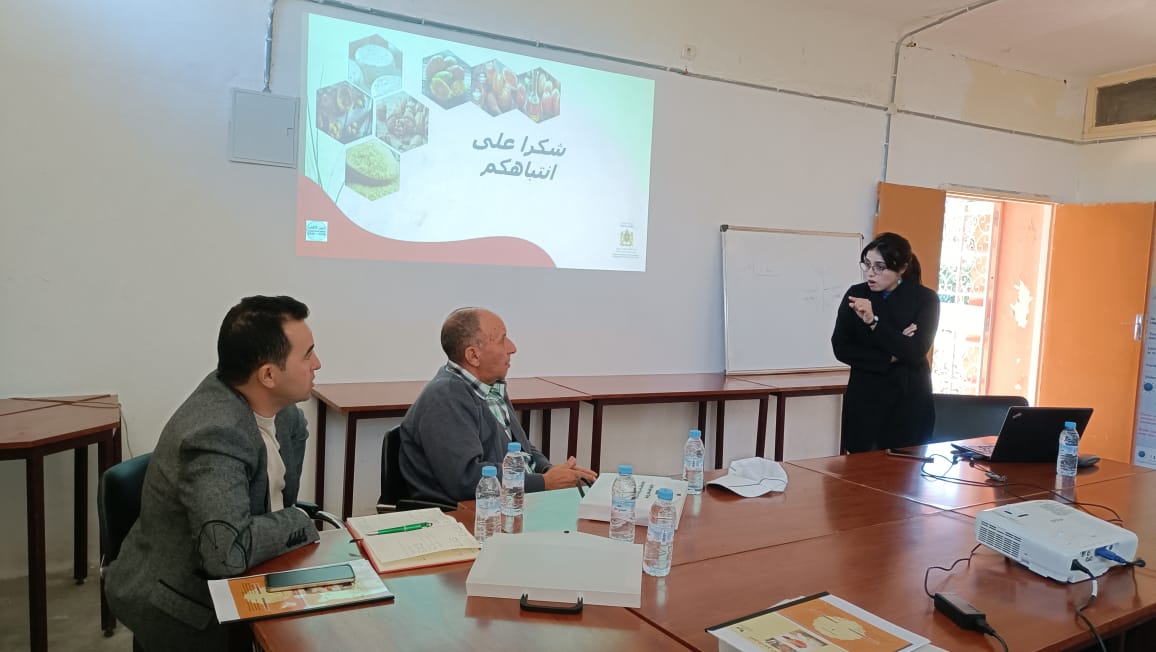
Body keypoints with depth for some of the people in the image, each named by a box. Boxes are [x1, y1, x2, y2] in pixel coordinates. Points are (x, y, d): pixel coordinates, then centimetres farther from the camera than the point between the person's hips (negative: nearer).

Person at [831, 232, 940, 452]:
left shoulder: (925, 299, -4)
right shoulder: (856, 294, 0)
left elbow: (915, 353, -16)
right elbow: (841, 349, -4)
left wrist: (873, 321, -26)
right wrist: (890, 357, -14)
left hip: (909, 403, -1)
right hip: (864, 401, 1)